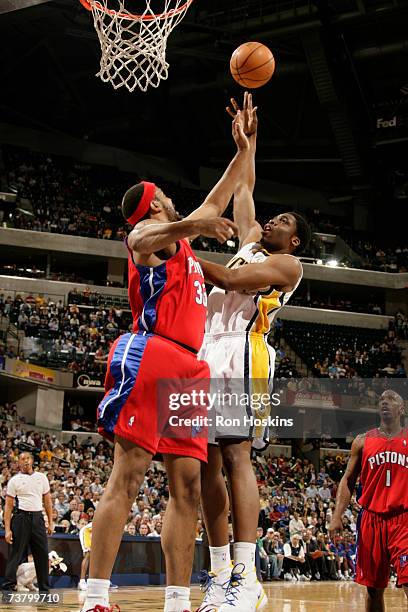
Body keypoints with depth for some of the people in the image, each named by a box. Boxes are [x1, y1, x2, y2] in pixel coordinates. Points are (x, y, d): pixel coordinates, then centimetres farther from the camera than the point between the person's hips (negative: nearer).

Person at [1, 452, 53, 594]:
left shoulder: (42, 477, 11)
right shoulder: (14, 480, 1)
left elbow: (47, 500, 16)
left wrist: (50, 522, 10)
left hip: (38, 517, 4)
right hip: (21, 517, -3)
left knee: (42, 554, 3)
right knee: (15, 555, -4)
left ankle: (44, 589, 11)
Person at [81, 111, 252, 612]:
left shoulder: (178, 236, 30)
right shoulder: (148, 229, 3)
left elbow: (213, 204, 44)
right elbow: (142, 242, -23)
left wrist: (242, 152, 44)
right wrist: (190, 226, -42)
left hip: (187, 368, 9)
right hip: (150, 357, -9)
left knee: (187, 485, 0)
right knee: (127, 476, -16)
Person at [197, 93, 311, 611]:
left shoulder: (287, 263, 5)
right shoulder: (251, 241, 28)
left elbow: (231, 279, -10)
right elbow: (243, 188, 36)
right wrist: (248, 137, 35)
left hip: (241, 355, -8)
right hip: (208, 353, 8)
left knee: (236, 456, -18)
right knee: (208, 462, 1)